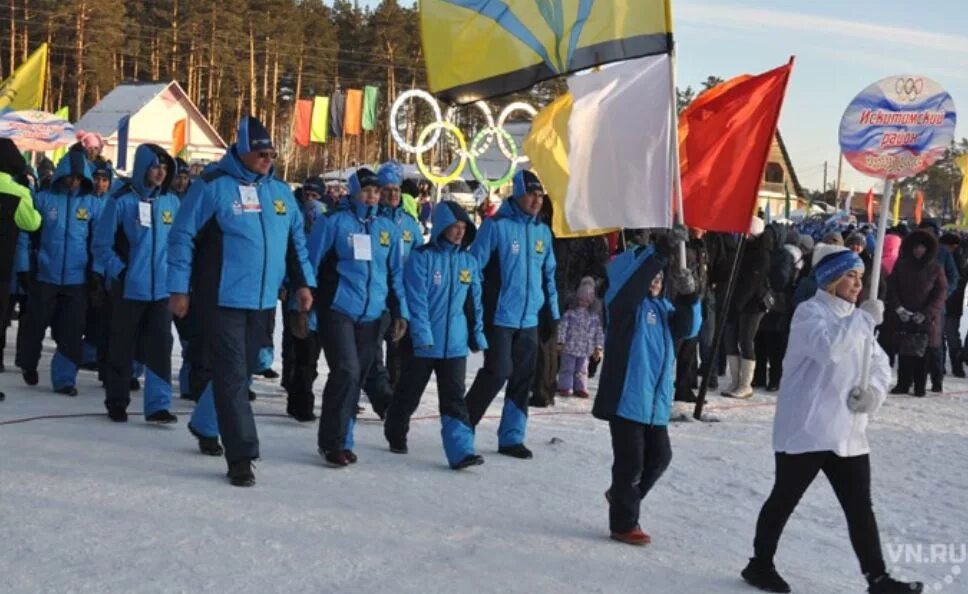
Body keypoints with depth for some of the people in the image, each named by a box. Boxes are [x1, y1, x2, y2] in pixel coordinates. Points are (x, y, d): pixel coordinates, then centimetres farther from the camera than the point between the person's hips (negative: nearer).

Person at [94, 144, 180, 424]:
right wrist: (119, 271, -11)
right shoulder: (122, 201, -6)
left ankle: (158, 405, 0)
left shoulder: (172, 202, 5)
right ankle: (117, 403, 22)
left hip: (162, 289, 3)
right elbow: (102, 243, -4)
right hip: (128, 288, -2)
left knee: (160, 347, -3)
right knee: (122, 348, 9)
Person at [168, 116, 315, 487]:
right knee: (232, 376, -8)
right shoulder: (213, 186, -8)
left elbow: (296, 242, 19)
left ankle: (205, 425, 39)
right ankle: (241, 457, -5)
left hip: (263, 301, 6)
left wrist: (302, 282, 10)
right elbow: (182, 237, -7)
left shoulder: (280, 192, 10)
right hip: (222, 300, -6)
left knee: (240, 372, 16)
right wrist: (179, 289, -10)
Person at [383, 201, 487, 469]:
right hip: (423, 343, -3)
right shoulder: (421, 257, -8)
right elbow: (416, 300, -14)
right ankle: (396, 435, 34)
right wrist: (423, 336, -18)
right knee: (409, 393, 13)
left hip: (455, 344, 3)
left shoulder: (469, 261, 8)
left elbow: (474, 303, 13)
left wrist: (477, 335, 12)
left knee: (454, 398, -3)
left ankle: (461, 451, -10)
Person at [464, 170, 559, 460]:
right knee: (497, 373, -8)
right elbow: (473, 268, -9)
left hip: (529, 320, 6)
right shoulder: (496, 226, -8)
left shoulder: (543, 232, 10)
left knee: (523, 380, 8)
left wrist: (553, 313, 15)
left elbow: (549, 275, 19)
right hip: (499, 317, -6)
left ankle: (511, 437, 18)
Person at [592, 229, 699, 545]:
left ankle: (622, 496, 36)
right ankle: (624, 524, 11)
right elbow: (633, 280, -28)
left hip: (655, 401, 8)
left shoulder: (661, 306, 15)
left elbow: (685, 328, 3)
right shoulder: (625, 303, -8)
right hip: (626, 398, -8)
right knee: (631, 462, -1)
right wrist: (662, 250, -34)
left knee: (660, 456, 15)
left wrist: (688, 296, -13)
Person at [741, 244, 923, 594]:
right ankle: (760, 564, 22)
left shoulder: (855, 320, 15)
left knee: (860, 509, 6)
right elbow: (826, 346, -30)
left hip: (848, 433, 7)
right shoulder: (810, 312, -10)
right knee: (784, 501, 6)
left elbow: (880, 364, 14)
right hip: (807, 431, -7)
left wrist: (874, 390, -6)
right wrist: (865, 319, -24)